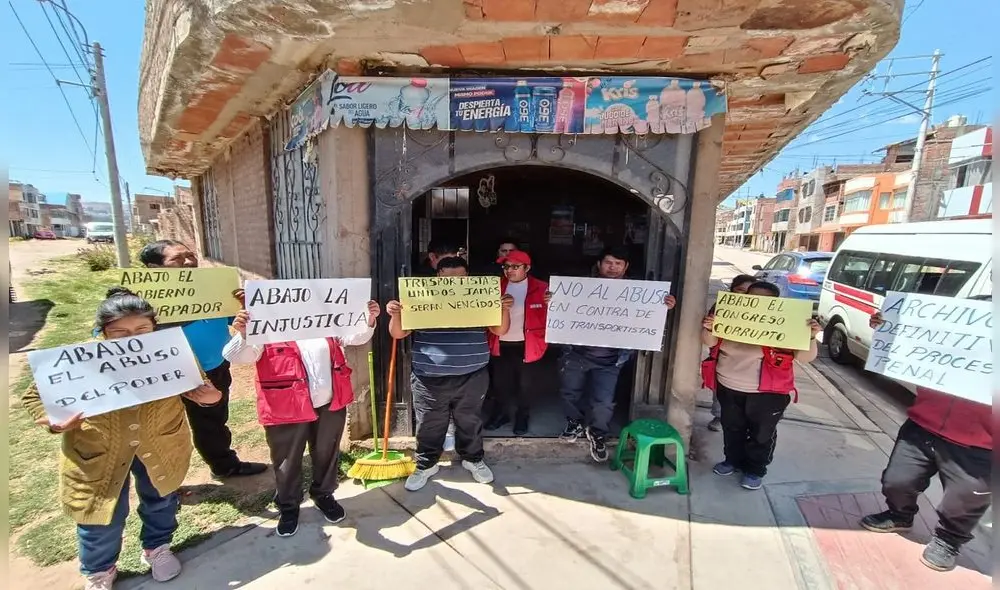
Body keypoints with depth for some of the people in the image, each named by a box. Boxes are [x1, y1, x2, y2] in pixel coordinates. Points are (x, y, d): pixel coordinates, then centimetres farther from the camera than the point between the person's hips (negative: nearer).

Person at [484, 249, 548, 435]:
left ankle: (522, 417, 32)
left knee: (524, 383, 13)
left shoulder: (540, 288, -7)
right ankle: (500, 413, 36)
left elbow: (548, 316, -5)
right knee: (499, 382, 15)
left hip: (525, 344, -2)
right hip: (500, 344, 3)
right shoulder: (497, 286, 2)